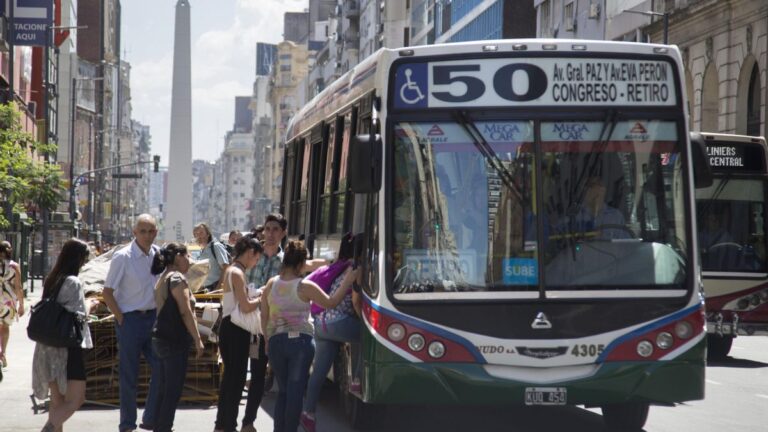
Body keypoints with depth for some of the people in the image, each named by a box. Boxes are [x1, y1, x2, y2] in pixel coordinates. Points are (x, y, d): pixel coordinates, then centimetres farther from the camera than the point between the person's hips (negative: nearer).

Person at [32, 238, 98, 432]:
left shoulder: (51, 280, 11)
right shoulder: (73, 282, -13)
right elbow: (79, 316, -13)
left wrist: (84, 302, 20)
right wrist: (89, 304, 5)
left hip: (48, 348, 8)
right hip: (68, 346, -8)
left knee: (57, 401, 13)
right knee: (75, 400, -7)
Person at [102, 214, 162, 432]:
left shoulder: (158, 254, 4)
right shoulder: (123, 257, -12)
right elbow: (108, 292, -8)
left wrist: (161, 315, 8)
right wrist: (121, 318, -11)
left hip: (153, 317, 5)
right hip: (130, 319, -5)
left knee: (161, 368, 3)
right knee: (129, 375, 2)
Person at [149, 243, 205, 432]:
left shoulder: (163, 279, 17)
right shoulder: (177, 278, -12)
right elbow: (186, 312, -18)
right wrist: (197, 339, -15)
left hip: (161, 340, 10)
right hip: (175, 342, -10)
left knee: (165, 389, 14)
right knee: (173, 391, -7)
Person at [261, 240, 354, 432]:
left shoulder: (271, 284, 3)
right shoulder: (305, 287, -10)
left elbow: (264, 317, 9)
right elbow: (330, 303, -1)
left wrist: (267, 340, 21)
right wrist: (348, 283, 6)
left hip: (276, 342, 4)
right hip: (300, 342, -4)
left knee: (283, 390, 15)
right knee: (295, 391, -1)